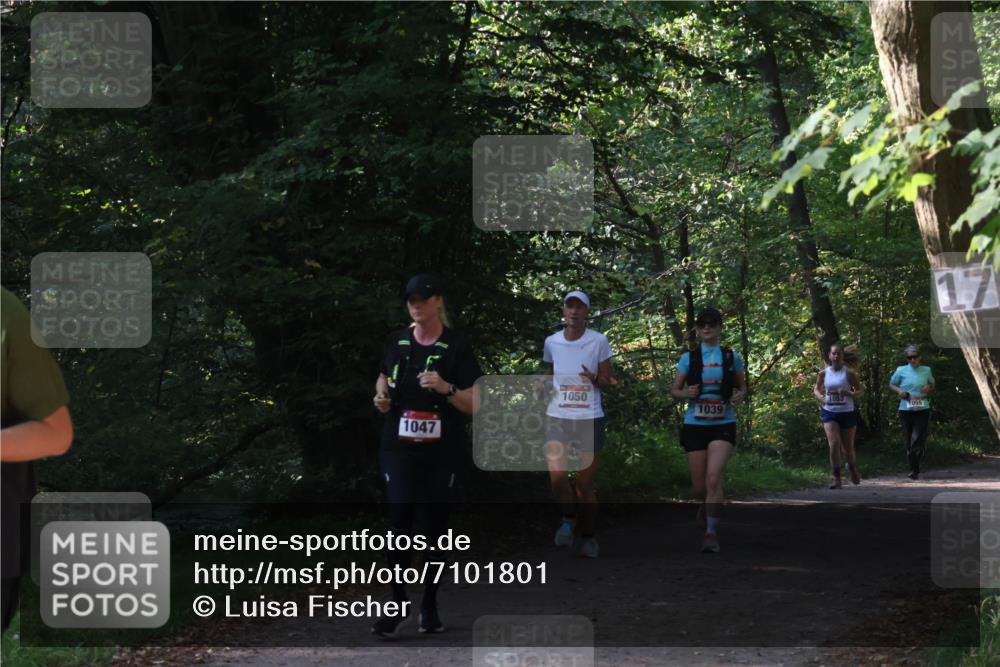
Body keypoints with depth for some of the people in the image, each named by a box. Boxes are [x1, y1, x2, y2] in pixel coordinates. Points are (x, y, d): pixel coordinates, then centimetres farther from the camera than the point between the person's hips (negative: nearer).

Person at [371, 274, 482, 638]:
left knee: (435, 526, 6)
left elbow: (474, 404, -5)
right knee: (400, 522, -10)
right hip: (399, 448, 2)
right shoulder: (396, 342, 5)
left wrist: (446, 388, -22)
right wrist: (382, 397, 2)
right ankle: (399, 604, -2)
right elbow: (384, 379, 24)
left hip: (441, 452, -2)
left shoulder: (456, 346, -4)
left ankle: (430, 605, 17)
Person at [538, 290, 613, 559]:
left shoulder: (599, 341, -4)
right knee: (557, 479, -12)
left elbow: (607, 381, 3)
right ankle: (568, 519, 18)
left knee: (585, 484, 2)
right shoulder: (552, 342, 4)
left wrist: (595, 379, -19)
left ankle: (588, 536, 21)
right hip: (557, 417, 2)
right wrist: (545, 382, -4)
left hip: (589, 418, -2)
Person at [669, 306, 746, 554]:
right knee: (699, 486, 6)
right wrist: (685, 393, -14)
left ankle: (711, 533, -14)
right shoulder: (688, 358, 2)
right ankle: (706, 505, 42)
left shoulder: (732, 357, 3)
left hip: (723, 425, -1)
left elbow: (742, 386, 15)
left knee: (714, 477, -21)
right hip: (695, 425, 1)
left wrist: (740, 395, -8)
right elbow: (674, 390, 8)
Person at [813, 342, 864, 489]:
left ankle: (852, 467, 44)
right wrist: (820, 397, -8)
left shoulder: (849, 373, -5)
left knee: (848, 447, 11)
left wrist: (848, 393, -20)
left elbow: (861, 391, -1)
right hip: (830, 412, 1)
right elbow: (816, 389, 15)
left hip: (847, 413, -1)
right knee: (834, 444, -17)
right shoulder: (823, 373, 2)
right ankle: (836, 478, -9)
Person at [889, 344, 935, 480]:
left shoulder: (926, 370, 6)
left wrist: (929, 388, -3)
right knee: (909, 441, 6)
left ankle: (914, 470, -1)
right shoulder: (901, 371, 2)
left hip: (922, 410, 0)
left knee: (918, 440, -12)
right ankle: (914, 470, 20)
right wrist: (899, 390, -8)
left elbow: (932, 385, 20)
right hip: (905, 410, 0)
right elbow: (891, 384, 13)